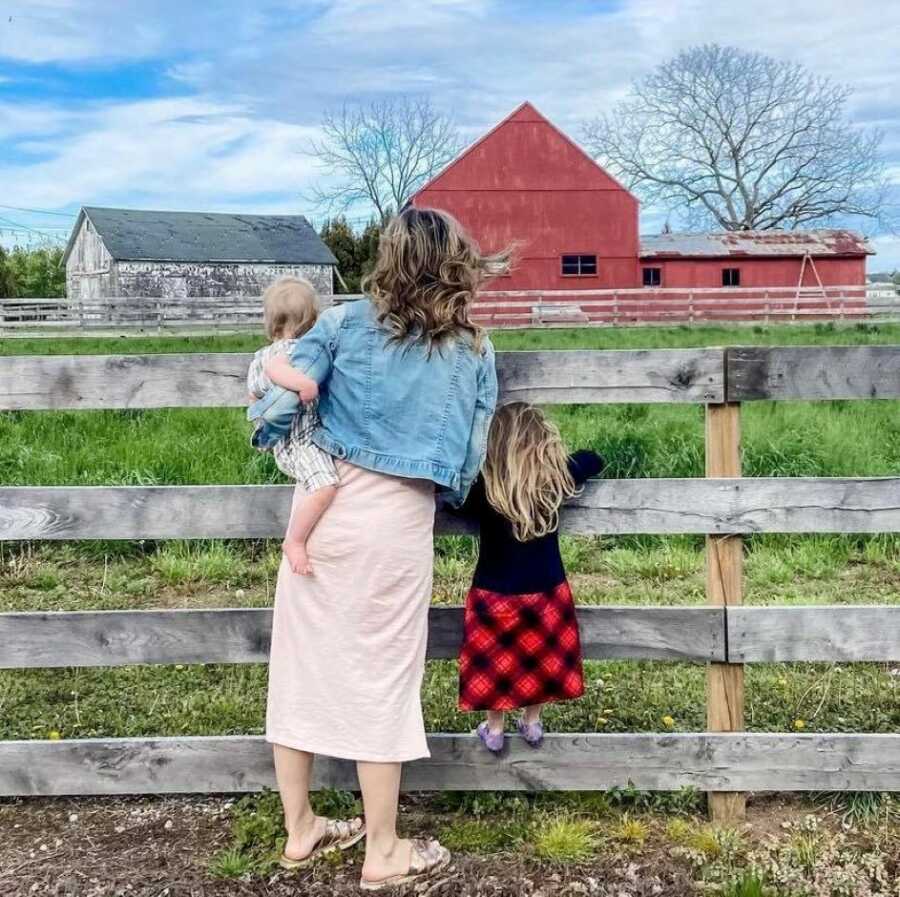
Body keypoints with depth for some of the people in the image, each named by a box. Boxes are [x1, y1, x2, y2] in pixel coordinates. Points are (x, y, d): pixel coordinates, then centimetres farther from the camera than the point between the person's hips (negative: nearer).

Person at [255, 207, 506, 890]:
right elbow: (468, 462, 3)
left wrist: (270, 437, 13)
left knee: (301, 666, 13)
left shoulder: (347, 322, 0)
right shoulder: (474, 351, 2)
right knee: (381, 680, 8)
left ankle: (300, 831, 27)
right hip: (398, 521, -1)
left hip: (321, 508, 2)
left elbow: (280, 401, -8)